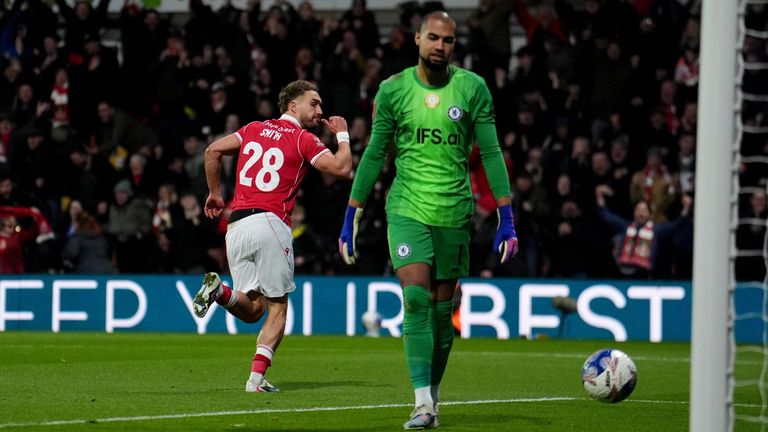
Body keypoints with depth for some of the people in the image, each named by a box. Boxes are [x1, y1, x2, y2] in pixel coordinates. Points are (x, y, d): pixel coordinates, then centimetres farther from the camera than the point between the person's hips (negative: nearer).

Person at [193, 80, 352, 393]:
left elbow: (212, 151, 16)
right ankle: (257, 376, -10)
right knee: (277, 308, 4)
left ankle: (219, 290, -20)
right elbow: (342, 168, -5)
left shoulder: (254, 129, 17)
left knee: (252, 309, 11)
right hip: (269, 223, -5)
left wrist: (215, 194, 25)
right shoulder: (303, 140, 2)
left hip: (236, 226, 5)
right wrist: (342, 135, 12)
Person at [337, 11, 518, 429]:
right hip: (406, 210, -1)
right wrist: (350, 218, 6)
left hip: (454, 213, 1)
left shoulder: (473, 89, 0)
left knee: (442, 309, 5)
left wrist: (506, 219, -4)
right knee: (415, 297, -16)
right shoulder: (392, 89, 1)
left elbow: (490, 154, 1)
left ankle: (433, 394, 21)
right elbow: (373, 155, 7)